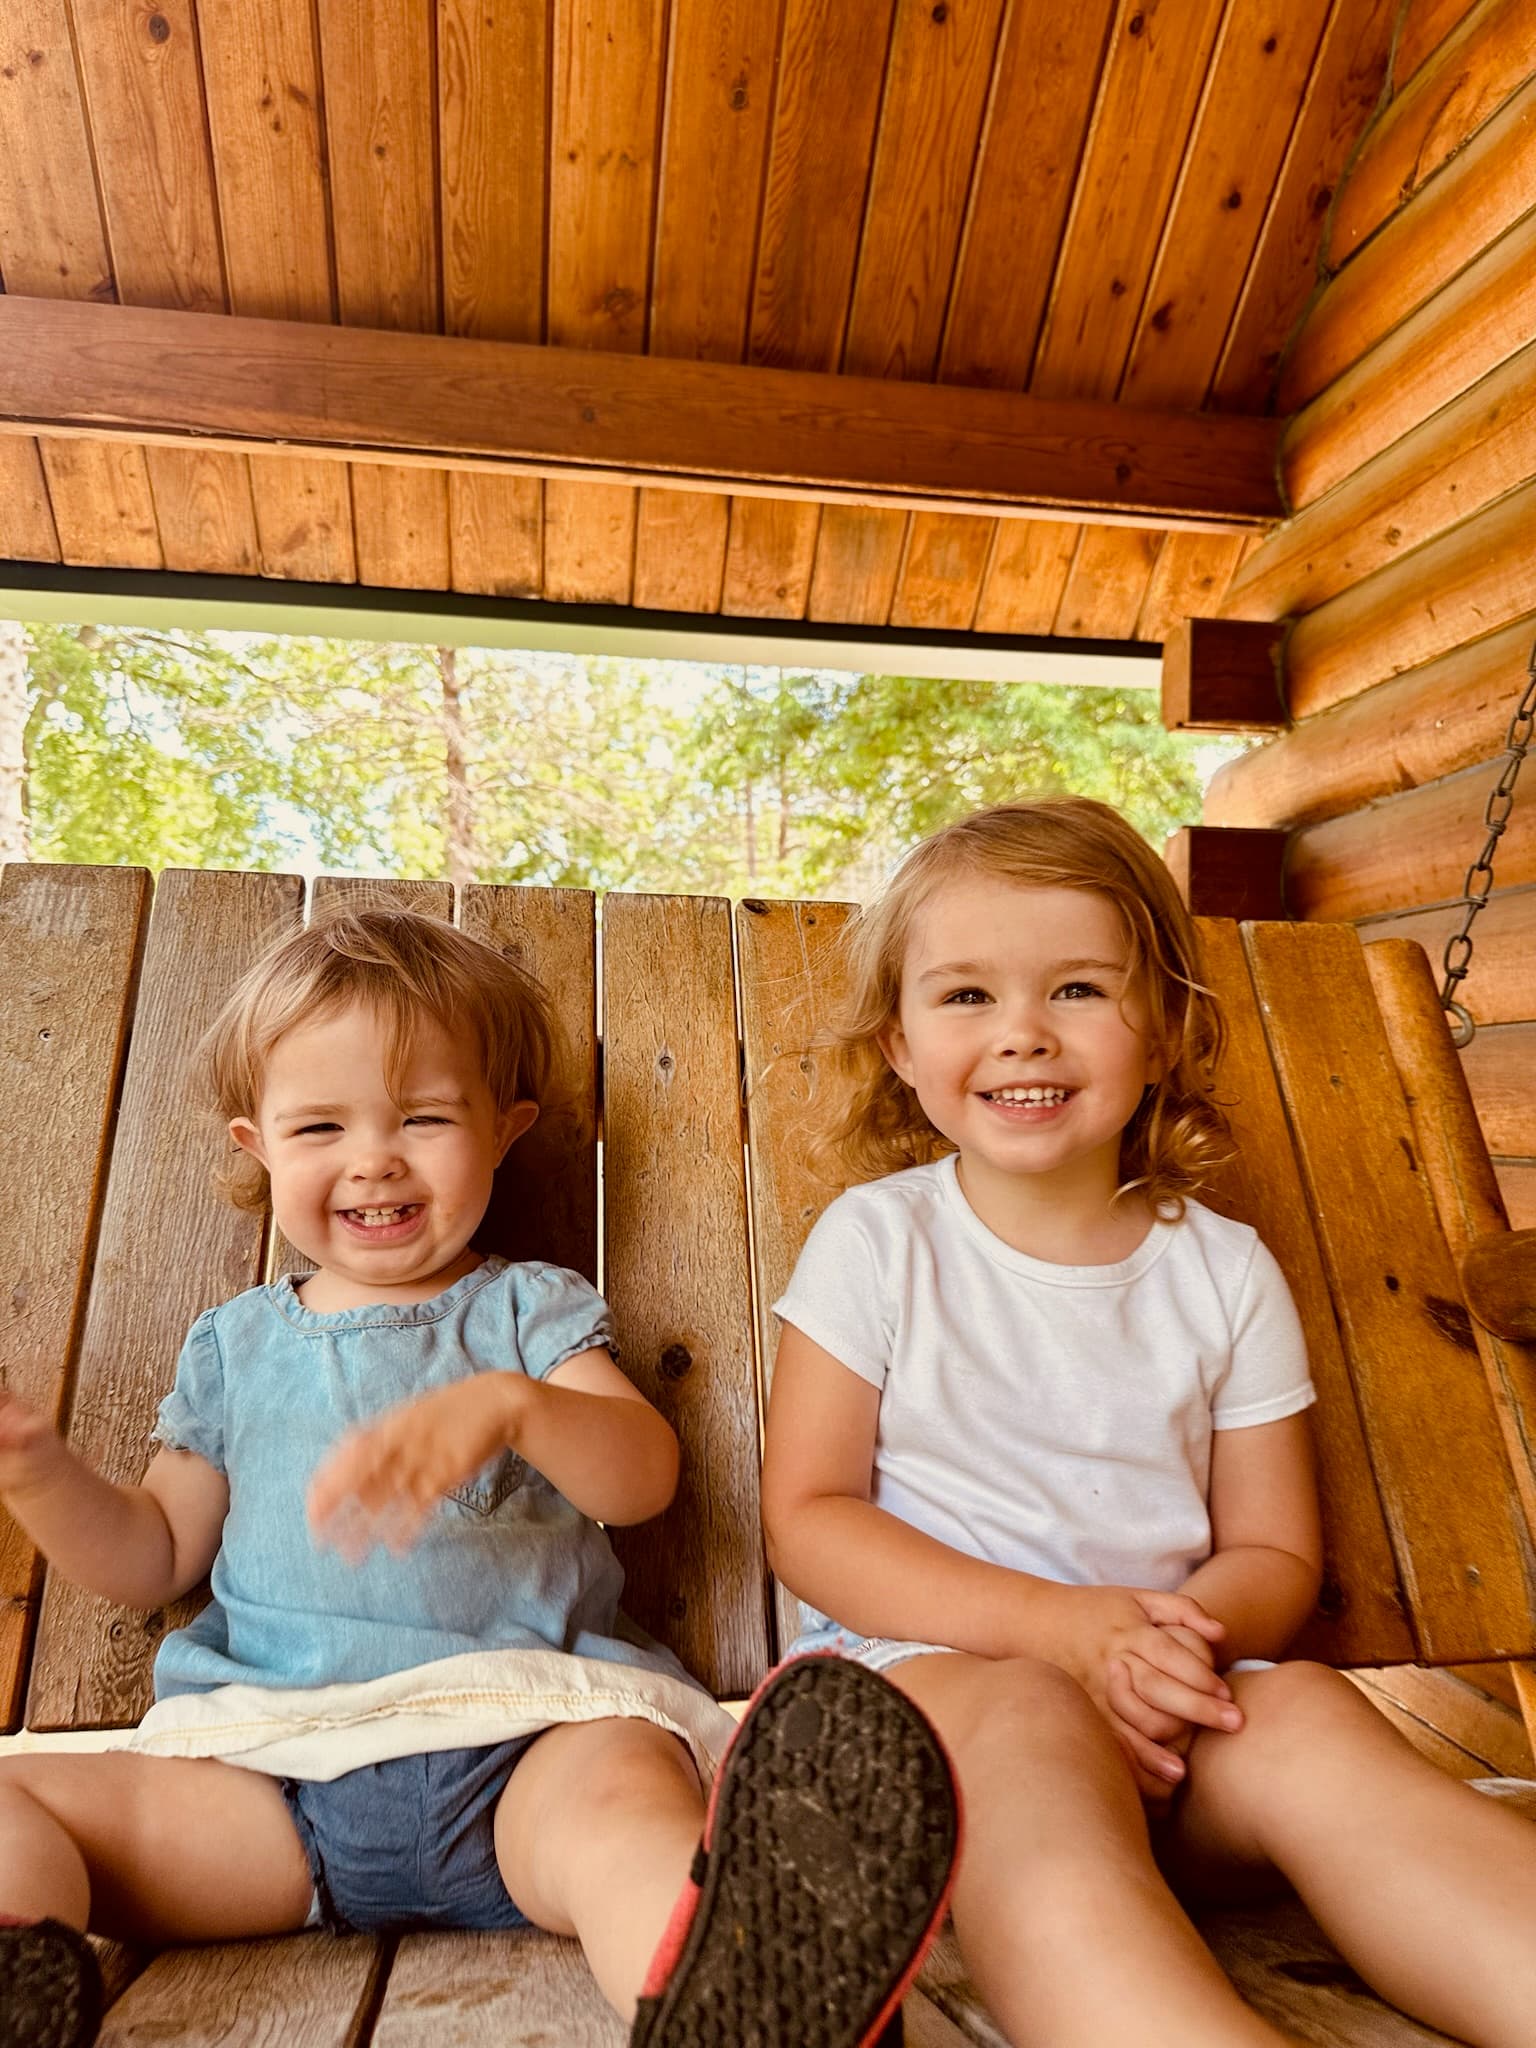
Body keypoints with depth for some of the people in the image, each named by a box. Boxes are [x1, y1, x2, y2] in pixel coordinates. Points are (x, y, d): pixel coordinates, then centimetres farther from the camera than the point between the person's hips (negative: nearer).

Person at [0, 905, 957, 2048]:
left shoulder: (530, 1309, 8)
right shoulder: (235, 1343, 18)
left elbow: (645, 1477, -8)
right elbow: (152, 1558, 20)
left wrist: (511, 1404, -28)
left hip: (526, 1740, -3)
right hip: (274, 1764, 4)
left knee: (625, 1798, -35)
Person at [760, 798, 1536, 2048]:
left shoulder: (1226, 1273, 6)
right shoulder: (880, 1240, -2)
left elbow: (1276, 1553, 10)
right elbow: (807, 1520, -5)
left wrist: (1187, 1633, -15)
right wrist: (1057, 1625, -17)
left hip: (1168, 1710, 3)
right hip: (923, 1662, -2)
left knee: (1311, 1715, -28)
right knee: (1027, 1720, -35)